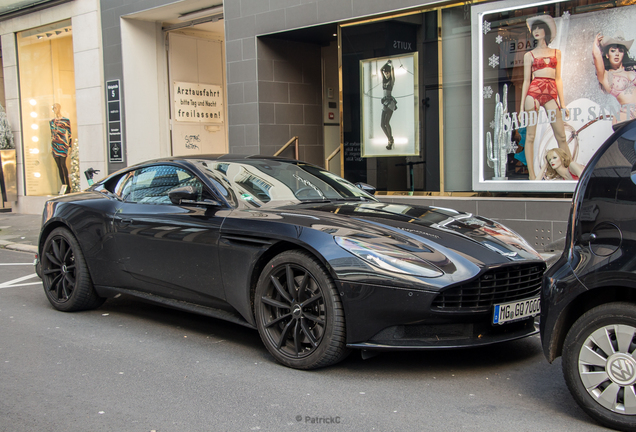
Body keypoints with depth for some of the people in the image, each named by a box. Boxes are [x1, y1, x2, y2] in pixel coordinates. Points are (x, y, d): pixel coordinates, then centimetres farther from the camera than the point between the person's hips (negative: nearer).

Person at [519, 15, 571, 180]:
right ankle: (532, 175, -4)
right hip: (533, 93, -2)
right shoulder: (529, 55, 12)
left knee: (561, 136, -2)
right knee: (530, 135, -5)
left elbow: (558, 79, 17)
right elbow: (526, 80, 8)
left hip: (552, 94, 2)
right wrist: (522, 105, 1)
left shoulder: (556, 53, 18)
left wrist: (562, 103, 11)